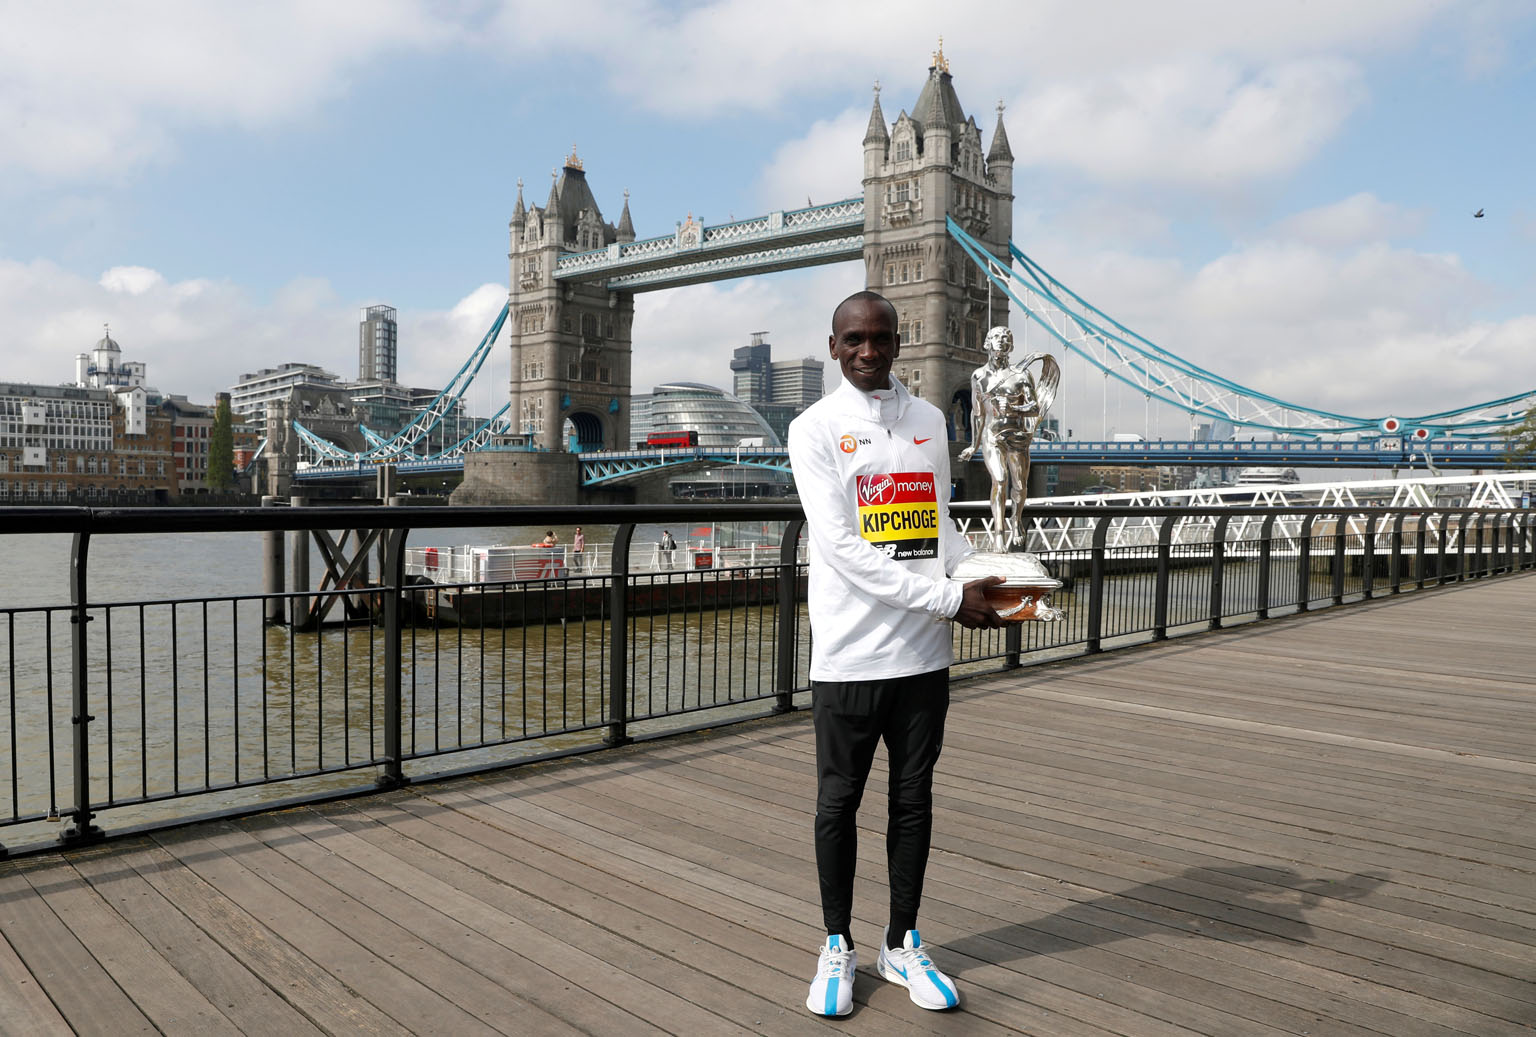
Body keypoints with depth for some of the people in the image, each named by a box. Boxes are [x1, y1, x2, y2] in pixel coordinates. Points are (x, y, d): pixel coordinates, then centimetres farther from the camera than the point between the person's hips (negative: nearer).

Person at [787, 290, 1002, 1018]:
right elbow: (841, 547, -14)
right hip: (848, 655, -4)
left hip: (924, 654, 4)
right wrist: (947, 598, -18)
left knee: (913, 798, 13)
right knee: (839, 801, 8)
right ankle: (837, 947, 26)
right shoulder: (815, 429, -4)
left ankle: (902, 946, 29)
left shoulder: (929, 421, 12)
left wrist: (987, 578, -3)